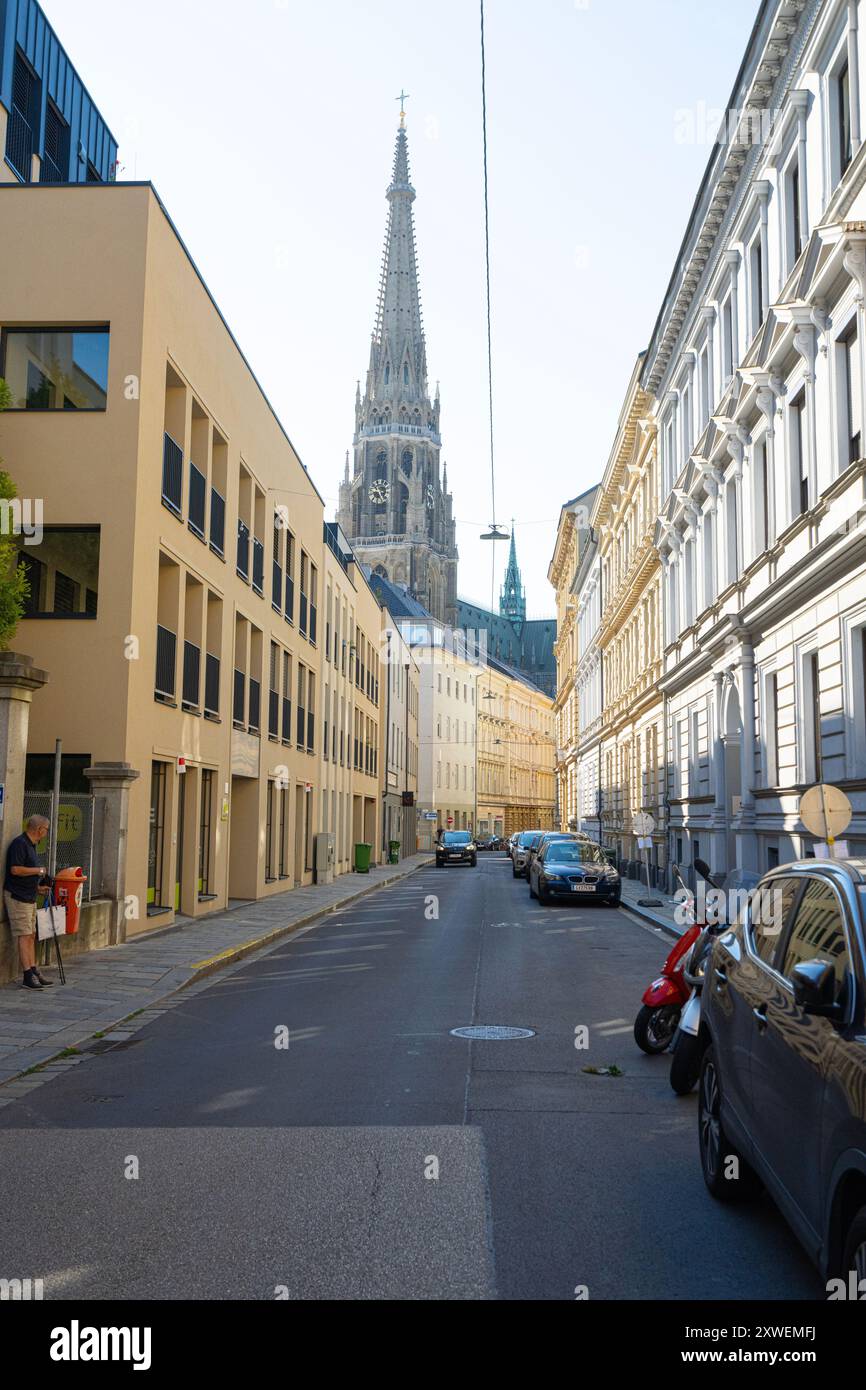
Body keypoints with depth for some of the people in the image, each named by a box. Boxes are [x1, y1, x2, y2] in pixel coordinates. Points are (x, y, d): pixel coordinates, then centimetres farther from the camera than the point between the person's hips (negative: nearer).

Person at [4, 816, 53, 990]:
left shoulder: (30, 845, 16)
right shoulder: (19, 843, -15)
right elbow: (15, 869, -24)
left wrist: (40, 885, 18)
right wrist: (39, 870, -14)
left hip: (29, 897, 10)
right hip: (17, 897, -10)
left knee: (31, 936, 10)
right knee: (24, 936, -10)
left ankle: (34, 972, 14)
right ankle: (28, 976, -9)